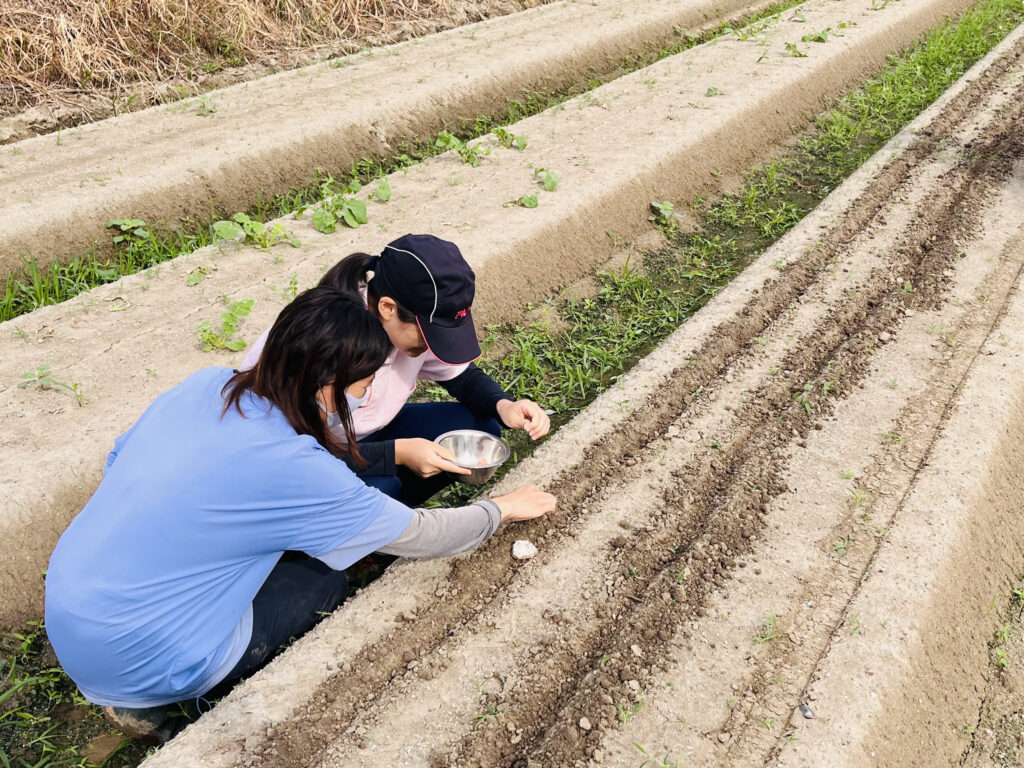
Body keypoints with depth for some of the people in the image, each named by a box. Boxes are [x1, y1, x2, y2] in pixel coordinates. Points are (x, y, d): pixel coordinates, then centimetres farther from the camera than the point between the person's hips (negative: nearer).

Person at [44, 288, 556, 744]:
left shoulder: (205, 384, -7)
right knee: (326, 587, 7)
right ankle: (145, 705, 7)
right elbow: (418, 535, -14)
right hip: (126, 662, -7)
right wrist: (503, 509, 2)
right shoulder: (298, 470, -26)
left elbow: (117, 461, 9)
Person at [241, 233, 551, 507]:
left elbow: (462, 375, -1)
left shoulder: (419, 320, -17)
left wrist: (503, 405, -23)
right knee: (378, 489, -36)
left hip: (367, 433, 6)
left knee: (481, 428, -11)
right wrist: (396, 453, -39)